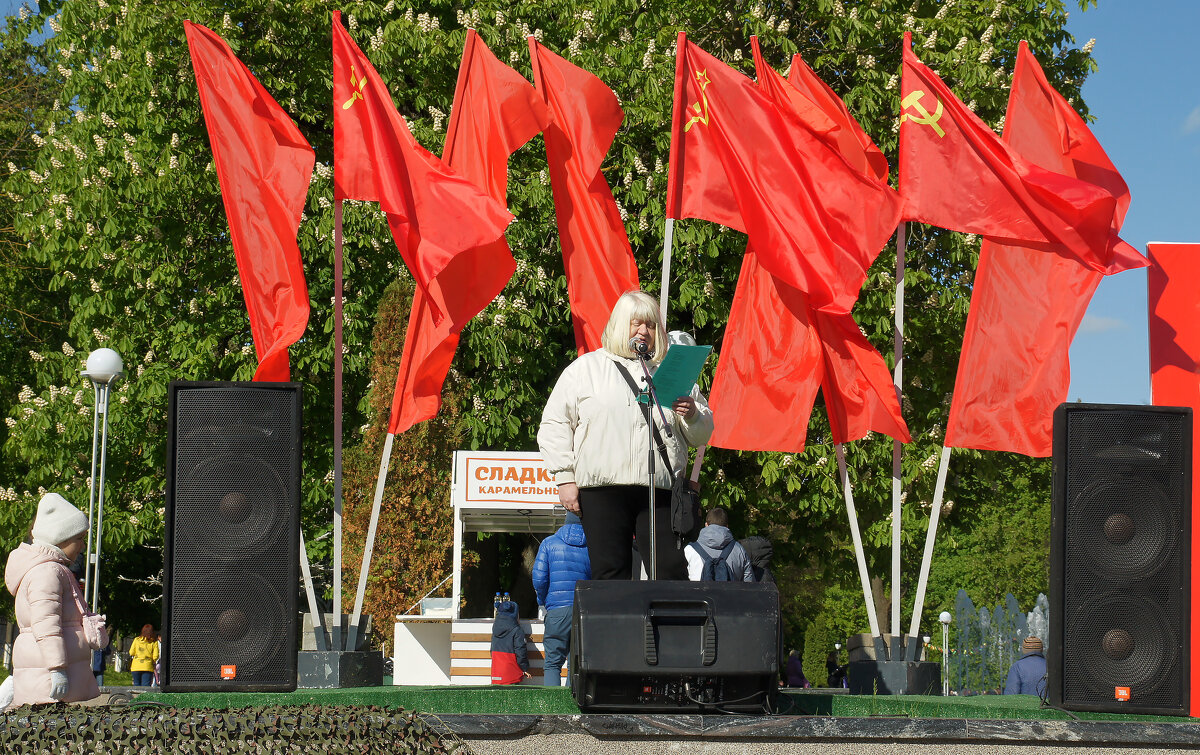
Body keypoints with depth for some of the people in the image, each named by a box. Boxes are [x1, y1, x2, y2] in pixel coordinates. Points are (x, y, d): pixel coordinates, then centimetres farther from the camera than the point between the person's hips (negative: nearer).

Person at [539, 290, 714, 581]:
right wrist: (565, 478, -1)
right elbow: (555, 425, 9)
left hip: (660, 490, 1)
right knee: (610, 574, -3)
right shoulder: (586, 369, 13)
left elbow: (702, 434, 19)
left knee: (672, 574, -8)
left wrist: (692, 415, -4)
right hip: (602, 488, -1)